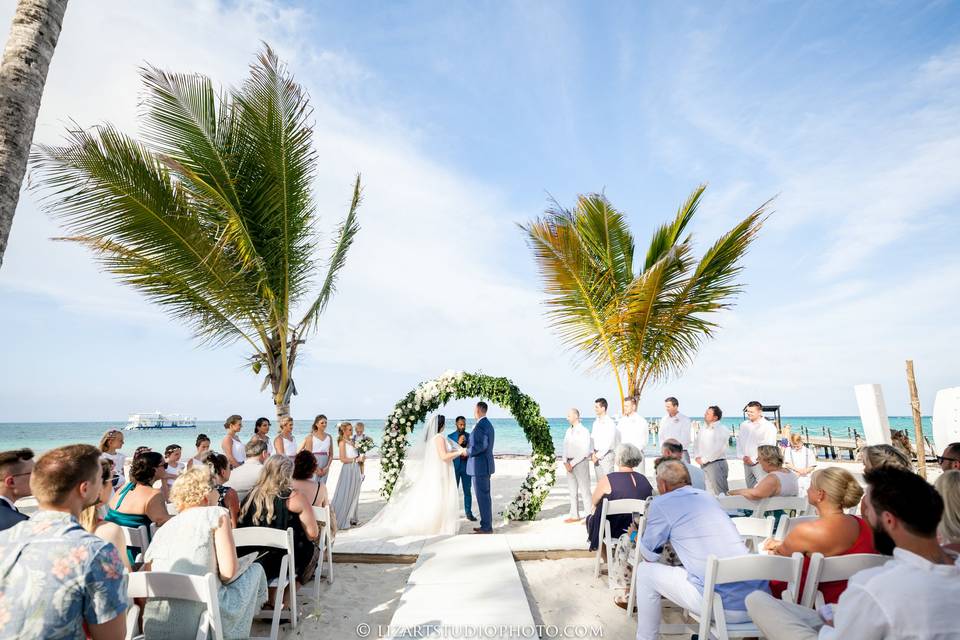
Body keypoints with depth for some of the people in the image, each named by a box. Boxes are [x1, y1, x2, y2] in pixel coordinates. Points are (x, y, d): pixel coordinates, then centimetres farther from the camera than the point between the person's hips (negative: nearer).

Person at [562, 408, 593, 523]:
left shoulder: (583, 431, -10)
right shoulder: (568, 431, 11)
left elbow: (585, 451, -15)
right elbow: (565, 447, 11)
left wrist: (572, 463, -14)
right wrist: (565, 462, -3)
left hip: (581, 462, -7)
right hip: (570, 463, 7)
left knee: (584, 490, -4)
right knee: (572, 490, 12)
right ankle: (574, 515, 20)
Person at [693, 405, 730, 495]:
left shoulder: (722, 430, -8)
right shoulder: (702, 429, 14)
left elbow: (718, 449, -16)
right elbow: (696, 444, 18)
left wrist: (704, 459, -13)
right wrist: (697, 457, 1)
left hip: (717, 463, -7)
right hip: (703, 464, 7)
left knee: (720, 492, -5)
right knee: (707, 492, 13)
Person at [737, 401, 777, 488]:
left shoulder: (768, 427, -7)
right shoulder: (744, 425, 12)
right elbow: (739, 441, 15)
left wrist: (753, 459, -11)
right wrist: (742, 456, 1)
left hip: (760, 463, -6)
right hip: (747, 463, 6)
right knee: (750, 488, 11)